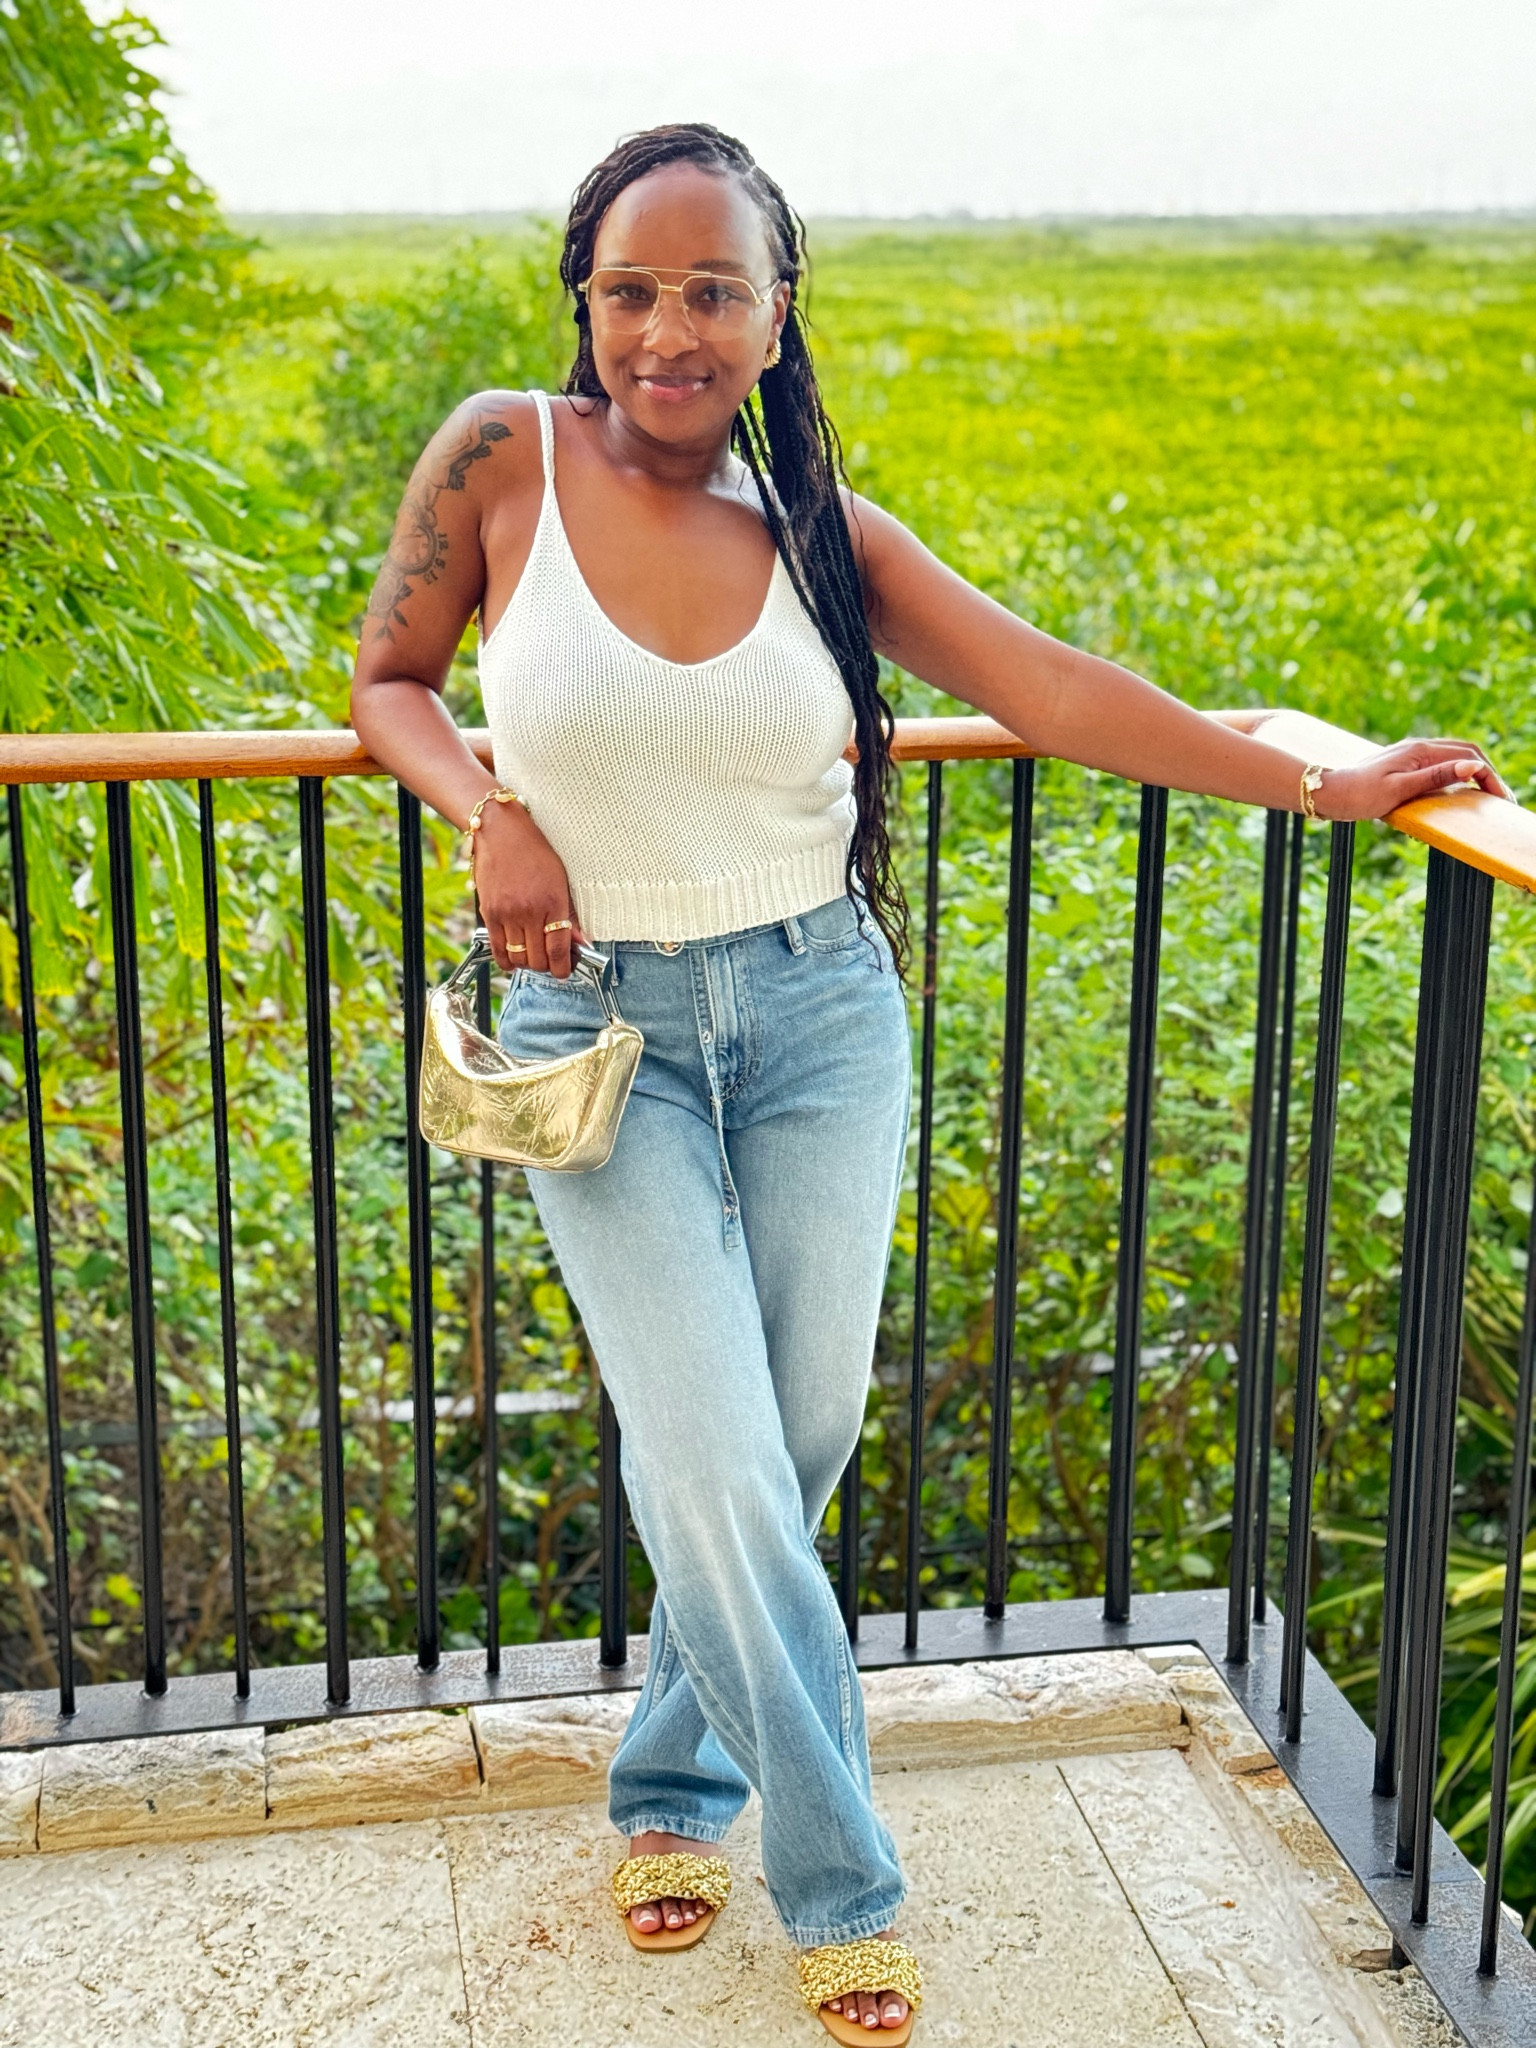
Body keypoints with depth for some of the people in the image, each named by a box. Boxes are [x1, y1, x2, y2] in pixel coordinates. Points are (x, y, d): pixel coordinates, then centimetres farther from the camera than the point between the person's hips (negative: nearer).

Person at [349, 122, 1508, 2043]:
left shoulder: (821, 529, -2)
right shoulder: (502, 458, -7)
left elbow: (1048, 686, -3)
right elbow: (389, 679, 6)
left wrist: (1317, 785, -6)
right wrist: (492, 810, -14)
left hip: (818, 1017, 2)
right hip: (598, 1029, -2)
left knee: (801, 1441, 8)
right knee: (716, 1474, -6)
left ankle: (673, 1786, 33)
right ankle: (842, 1885, 14)